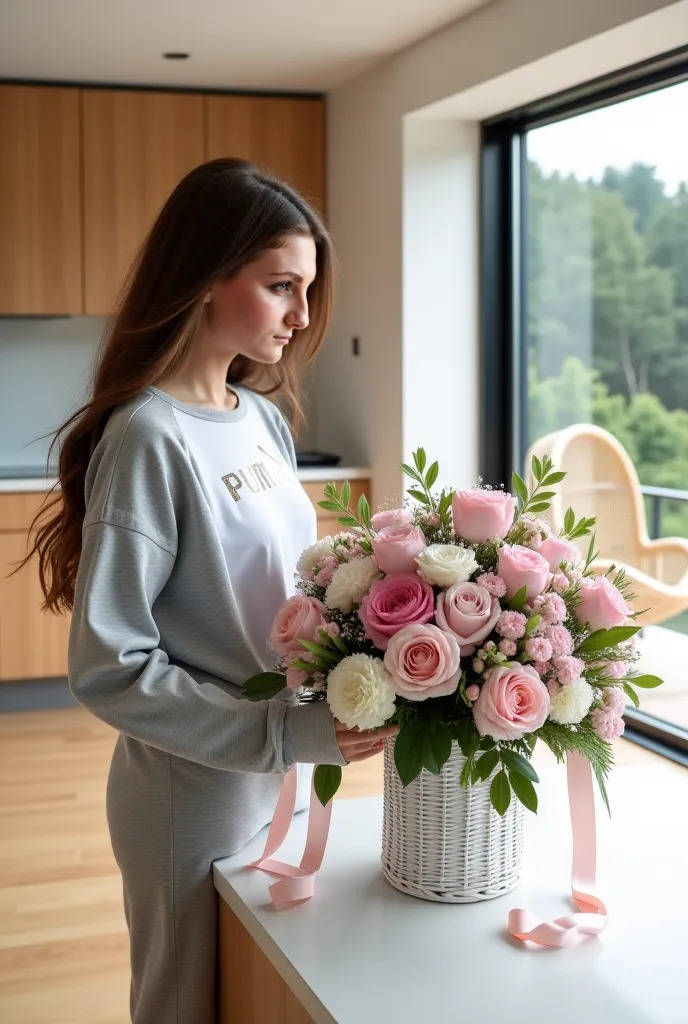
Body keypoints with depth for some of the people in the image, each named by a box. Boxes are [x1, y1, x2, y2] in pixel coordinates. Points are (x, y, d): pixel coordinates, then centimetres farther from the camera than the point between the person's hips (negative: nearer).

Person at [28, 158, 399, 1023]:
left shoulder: (263, 417, 1)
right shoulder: (148, 439, -21)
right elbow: (107, 666, -22)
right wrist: (286, 731, -24)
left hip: (277, 780, 7)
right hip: (193, 797, -7)